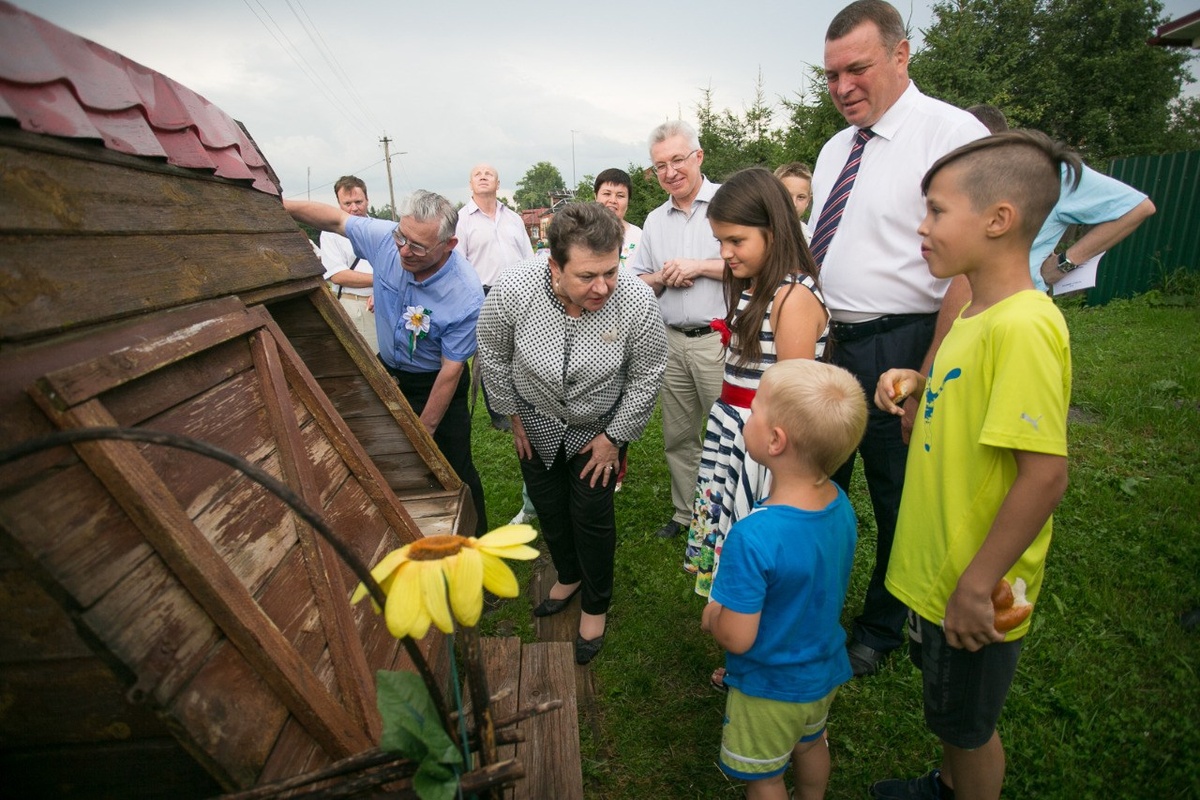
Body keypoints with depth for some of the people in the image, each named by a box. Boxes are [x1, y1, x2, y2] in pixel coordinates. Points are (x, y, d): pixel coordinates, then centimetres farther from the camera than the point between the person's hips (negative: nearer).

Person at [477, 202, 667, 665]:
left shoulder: (637, 303, -31)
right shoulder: (514, 290, -29)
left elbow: (646, 380, -14)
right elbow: (492, 355, -9)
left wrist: (614, 438, -8)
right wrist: (514, 416, -1)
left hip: (600, 426, -2)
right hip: (536, 422, 2)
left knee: (592, 513, 3)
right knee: (548, 506, 16)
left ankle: (596, 606, 30)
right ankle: (569, 576, 46)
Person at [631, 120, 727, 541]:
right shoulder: (654, 221, 16)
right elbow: (637, 282, 20)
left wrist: (699, 266, -13)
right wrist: (661, 278, -2)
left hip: (719, 338, -6)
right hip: (672, 342, 6)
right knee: (678, 435, 13)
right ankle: (686, 513, 30)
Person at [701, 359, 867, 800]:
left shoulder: (754, 538, -40)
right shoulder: (840, 504, -17)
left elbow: (737, 638, -31)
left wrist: (712, 614, -10)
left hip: (770, 687, -6)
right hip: (826, 670, 7)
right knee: (810, 745, 34)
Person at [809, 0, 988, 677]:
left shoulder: (952, 133, -11)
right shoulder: (835, 149, 12)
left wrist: (926, 382, -21)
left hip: (895, 349, -7)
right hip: (825, 340, 7)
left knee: (898, 500, 12)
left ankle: (881, 628, 36)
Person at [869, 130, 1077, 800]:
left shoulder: (1023, 325, -26)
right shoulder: (977, 315, 3)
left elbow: (1046, 474, -28)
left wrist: (976, 587, -23)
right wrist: (918, 384, -1)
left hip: (975, 589, -9)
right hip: (939, 567, 9)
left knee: (967, 721, 17)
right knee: (950, 710, 30)